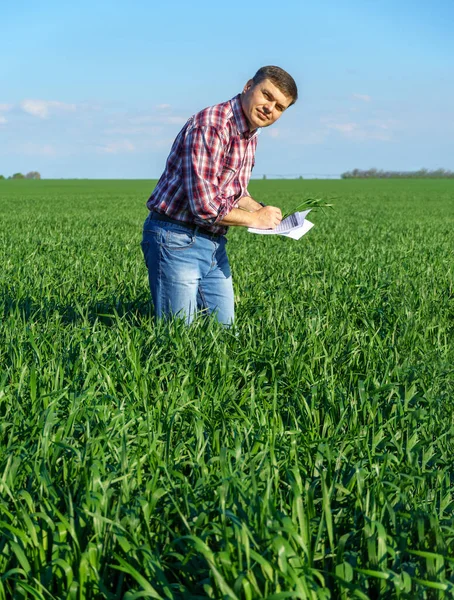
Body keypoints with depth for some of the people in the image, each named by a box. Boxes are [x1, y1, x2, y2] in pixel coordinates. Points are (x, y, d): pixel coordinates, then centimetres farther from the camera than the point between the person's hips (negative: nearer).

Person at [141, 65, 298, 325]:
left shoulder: (250, 134, 10)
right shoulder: (210, 126, -22)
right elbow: (204, 205, -27)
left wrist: (264, 211, 0)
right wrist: (255, 219, -13)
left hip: (215, 244, 9)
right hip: (176, 239, -9)